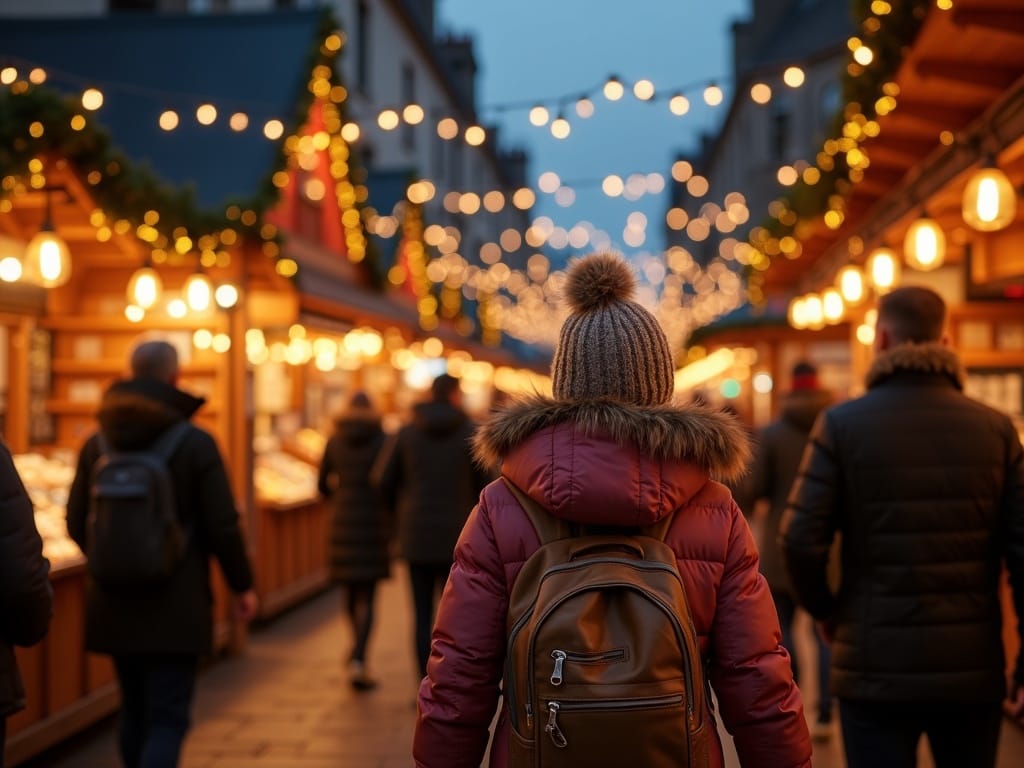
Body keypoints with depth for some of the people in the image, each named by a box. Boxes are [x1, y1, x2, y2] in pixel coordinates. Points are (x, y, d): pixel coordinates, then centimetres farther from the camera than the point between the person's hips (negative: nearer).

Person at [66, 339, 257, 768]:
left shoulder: (98, 443, 3)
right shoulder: (195, 444, -10)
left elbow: (76, 523, 8)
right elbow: (222, 525, -10)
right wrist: (242, 585, 3)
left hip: (114, 603, 5)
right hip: (176, 606, -5)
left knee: (134, 711, 19)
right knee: (167, 719, -2)